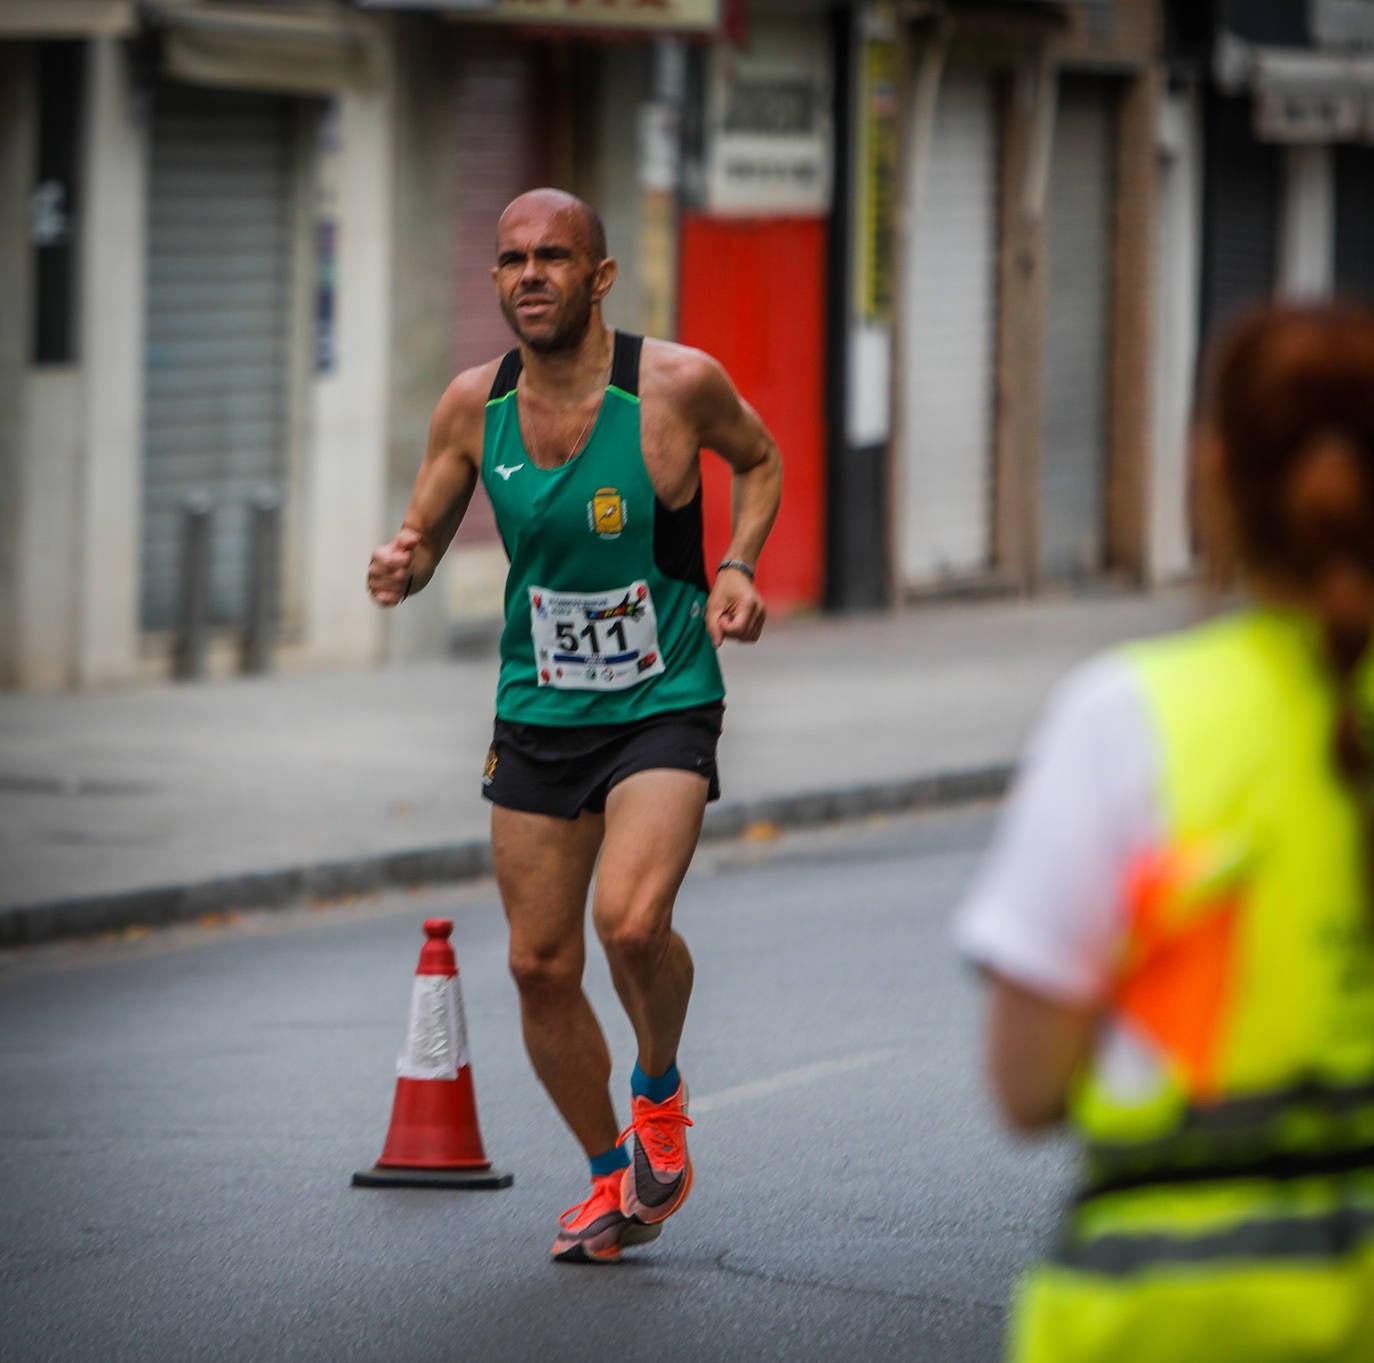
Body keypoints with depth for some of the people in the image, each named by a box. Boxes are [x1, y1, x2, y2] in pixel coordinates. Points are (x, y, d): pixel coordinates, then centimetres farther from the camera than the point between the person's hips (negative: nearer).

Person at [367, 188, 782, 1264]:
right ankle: (613, 1179, 26)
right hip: (536, 716, 4)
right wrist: (402, 570, -16)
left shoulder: (677, 384, -12)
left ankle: (660, 1089, 7)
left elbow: (760, 458, 8)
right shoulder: (475, 405, -4)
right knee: (540, 964, 5)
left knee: (631, 919, -25)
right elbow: (425, 534, 8)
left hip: (663, 706, -4)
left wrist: (737, 566, -8)